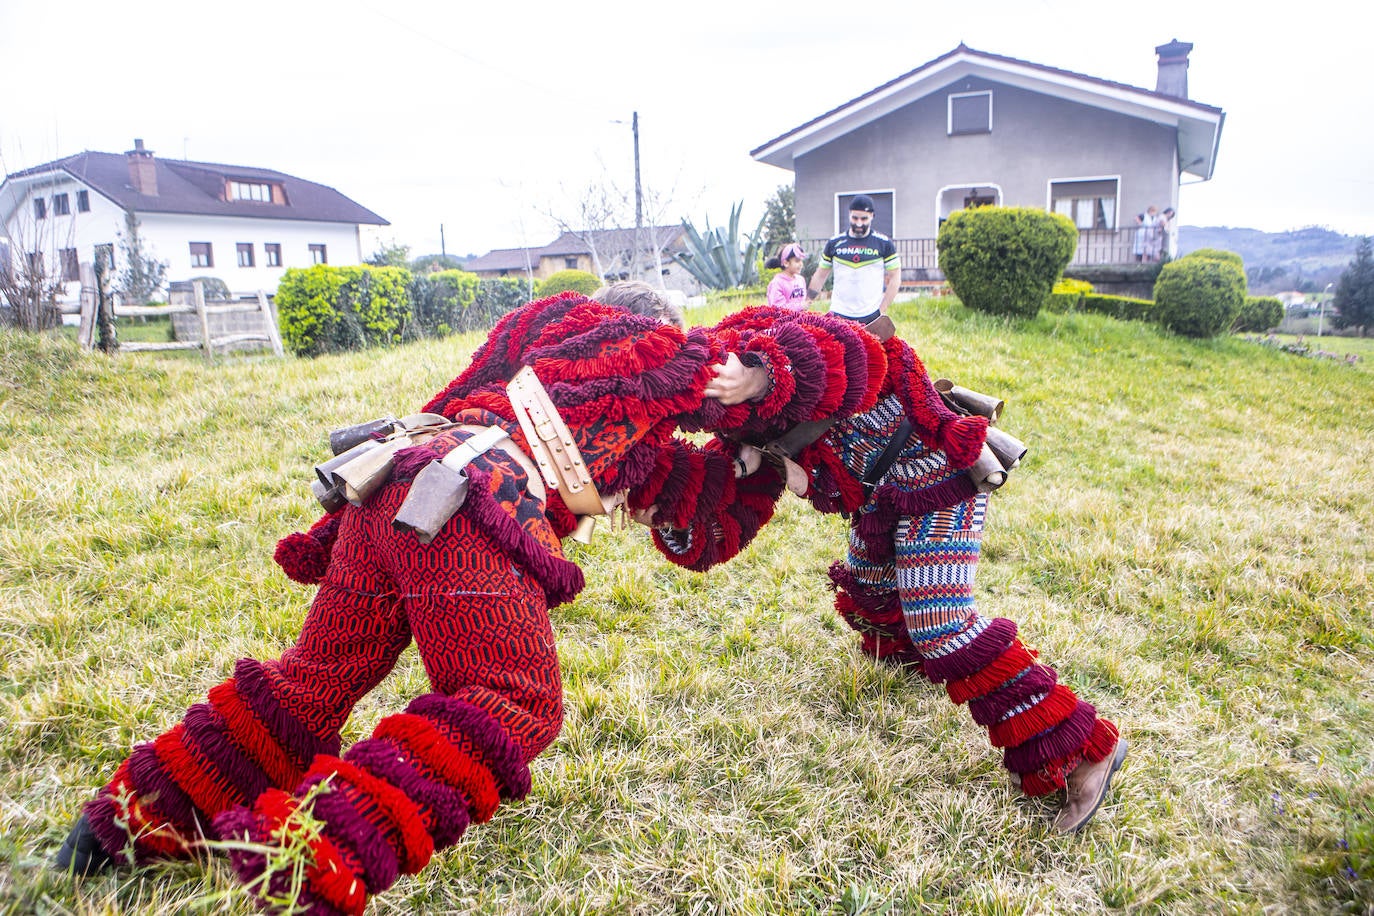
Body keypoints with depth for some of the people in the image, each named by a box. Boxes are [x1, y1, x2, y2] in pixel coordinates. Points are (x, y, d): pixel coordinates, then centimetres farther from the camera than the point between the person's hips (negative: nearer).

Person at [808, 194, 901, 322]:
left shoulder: (884, 243, 4)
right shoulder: (835, 243, 9)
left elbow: (895, 278, 4)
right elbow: (820, 276, 14)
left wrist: (882, 310, -4)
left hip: (872, 316, -1)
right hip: (838, 315, 1)